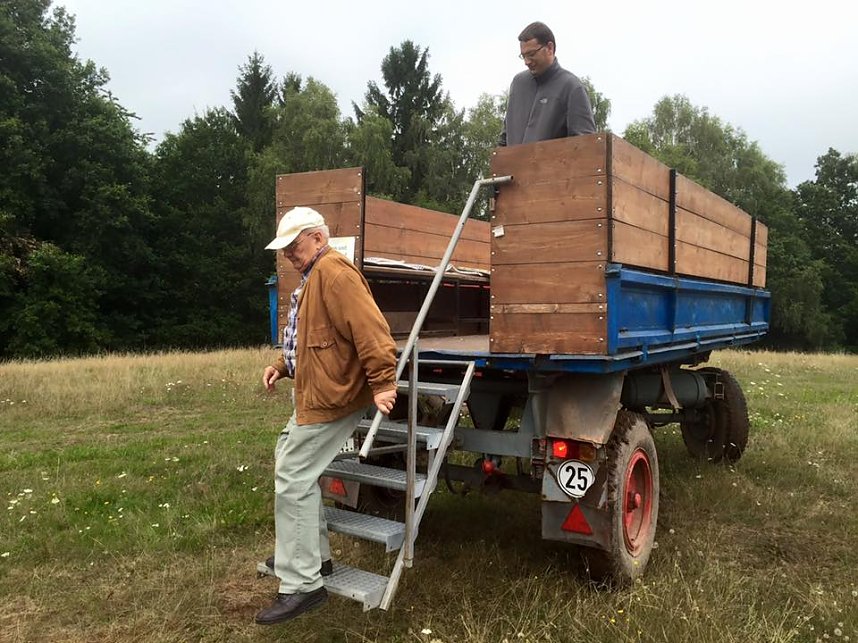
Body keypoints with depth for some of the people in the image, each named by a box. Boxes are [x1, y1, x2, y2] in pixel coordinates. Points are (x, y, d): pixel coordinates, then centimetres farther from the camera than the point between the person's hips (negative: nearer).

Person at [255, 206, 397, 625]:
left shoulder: (334, 272, -17)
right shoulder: (314, 276, 19)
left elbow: (368, 329, -27)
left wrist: (382, 383, -31)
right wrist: (282, 365, 12)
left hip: (330, 399, -11)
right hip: (316, 396, 12)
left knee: (293, 480, -10)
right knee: (292, 464, 20)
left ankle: (302, 585, -1)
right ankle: (312, 555, 32)